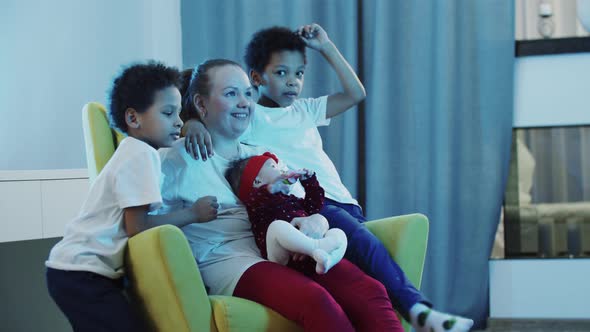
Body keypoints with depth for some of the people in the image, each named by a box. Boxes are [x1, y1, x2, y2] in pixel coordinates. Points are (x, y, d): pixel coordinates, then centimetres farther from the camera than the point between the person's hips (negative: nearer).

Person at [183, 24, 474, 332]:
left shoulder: (305, 110, 30)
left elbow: (355, 93, 29)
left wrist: (326, 47, 26)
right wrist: (194, 123, -23)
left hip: (341, 202, 6)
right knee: (362, 239, -32)